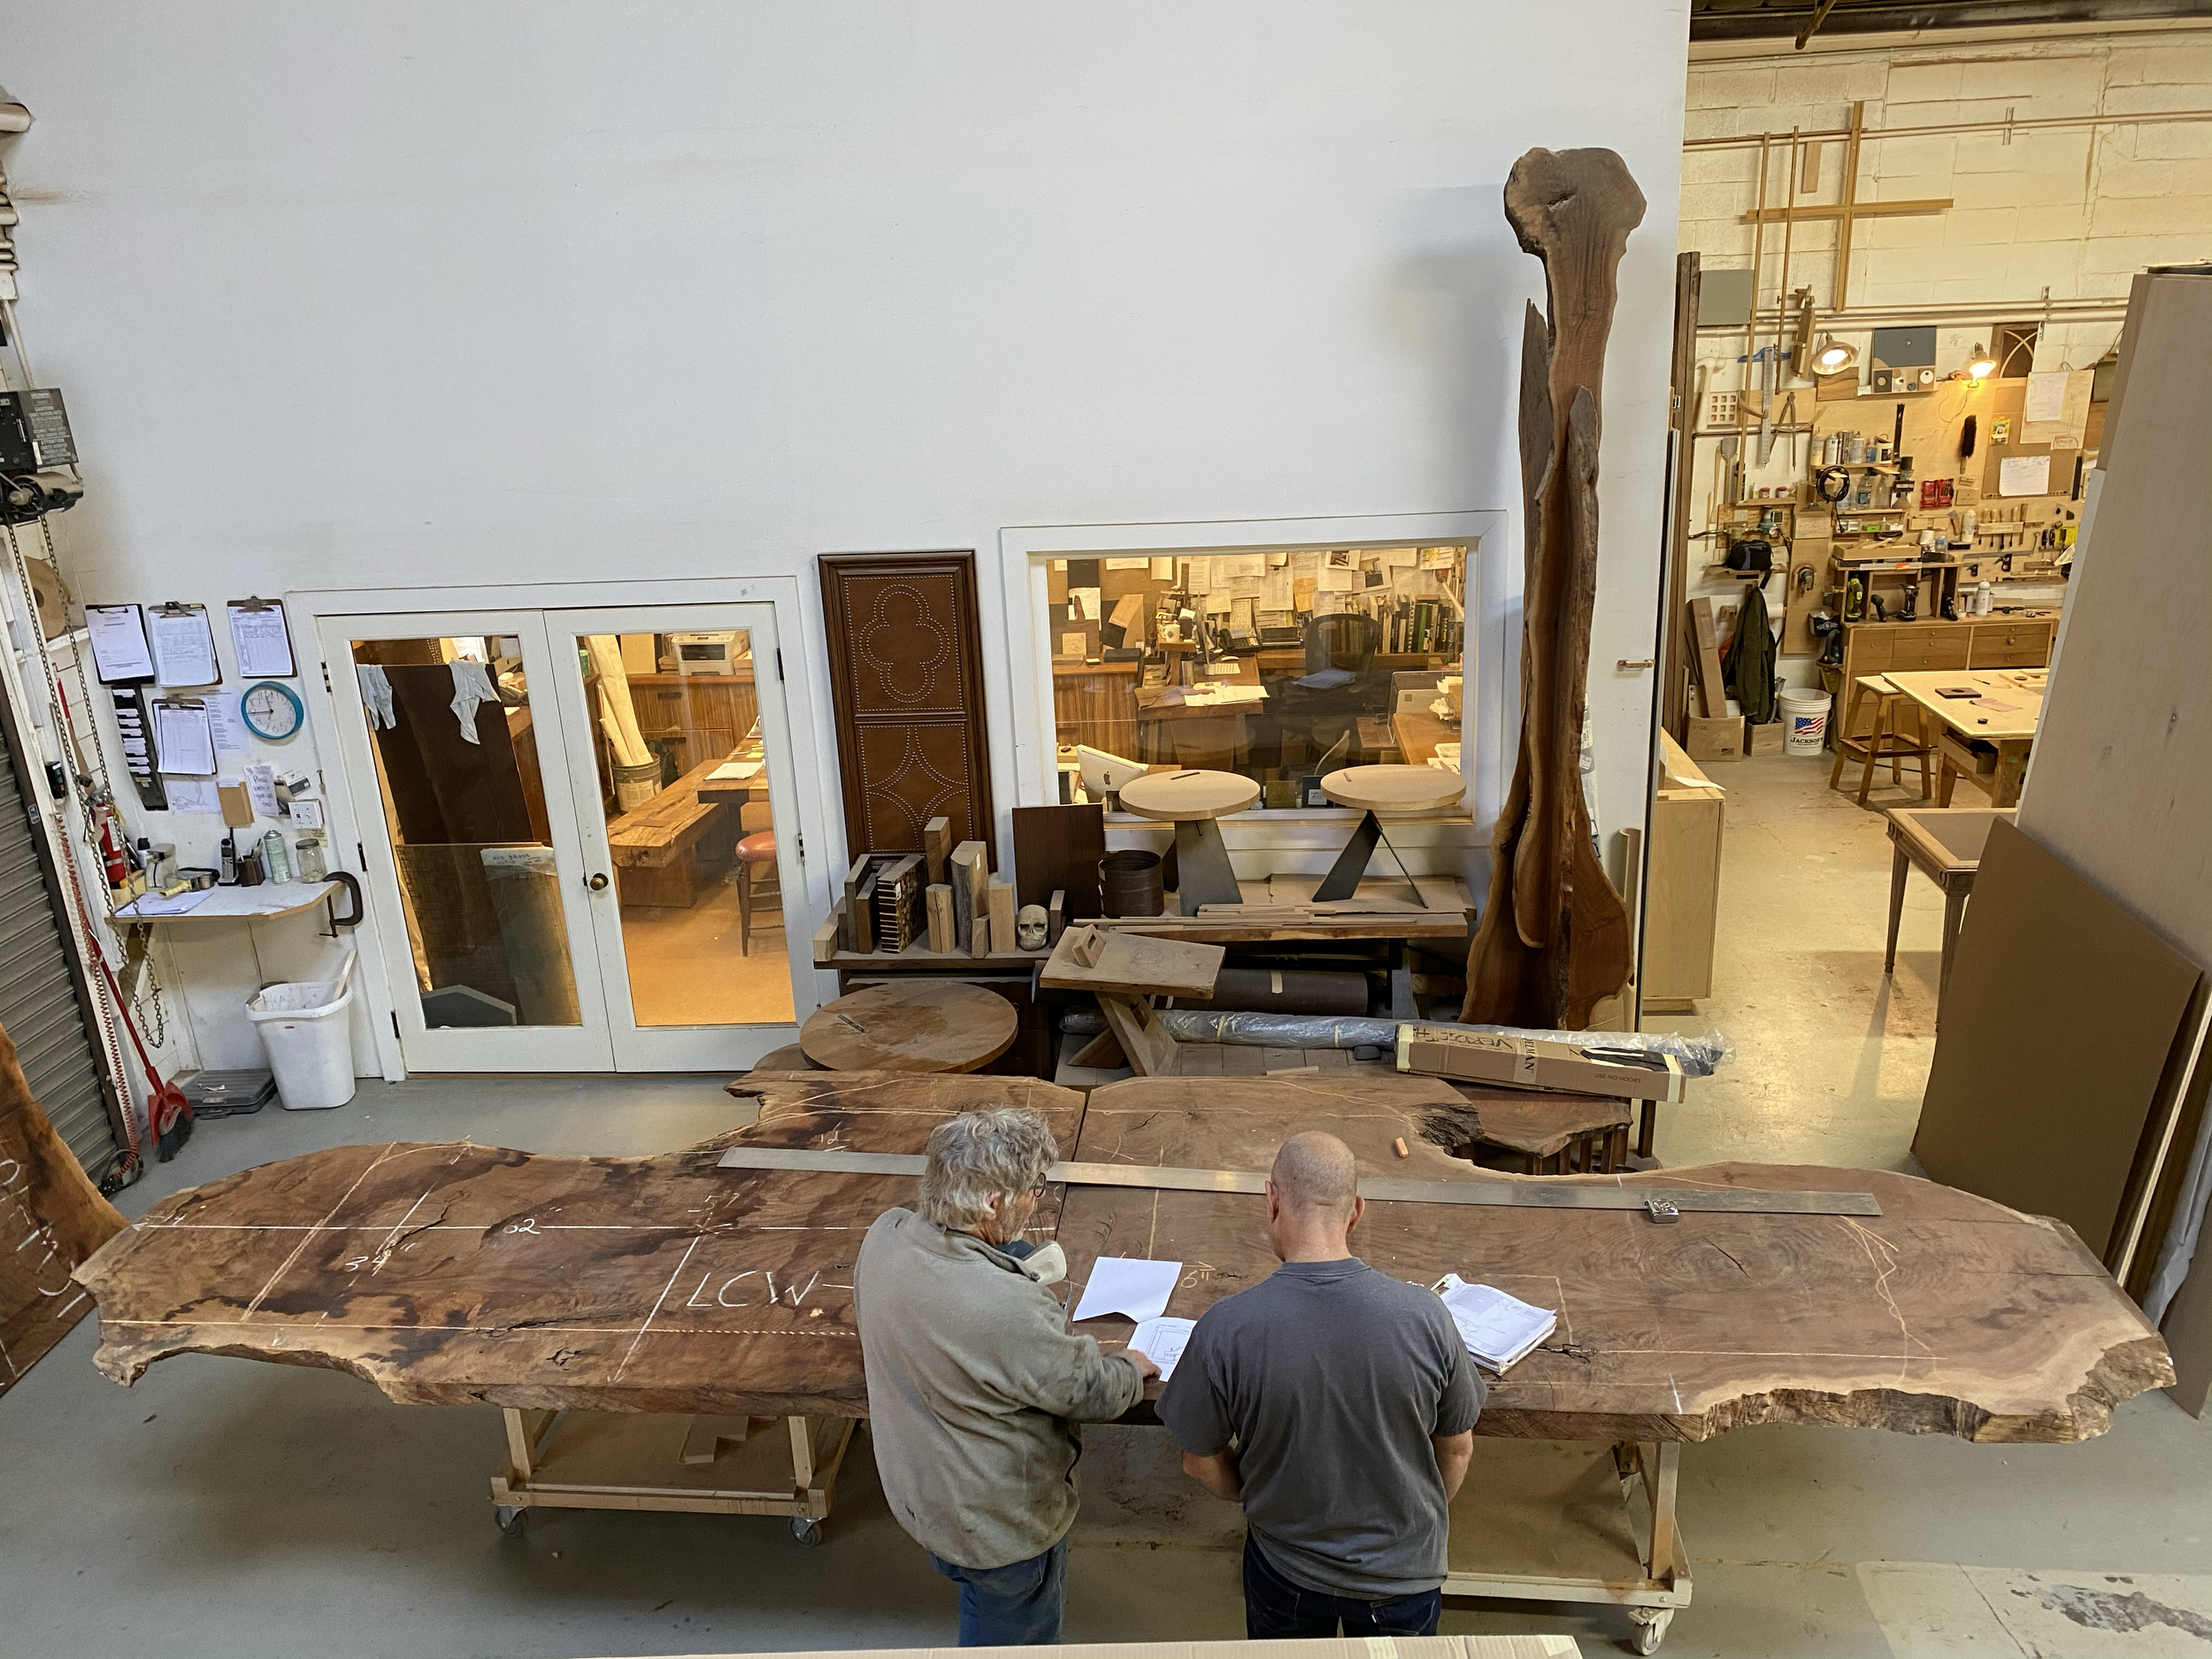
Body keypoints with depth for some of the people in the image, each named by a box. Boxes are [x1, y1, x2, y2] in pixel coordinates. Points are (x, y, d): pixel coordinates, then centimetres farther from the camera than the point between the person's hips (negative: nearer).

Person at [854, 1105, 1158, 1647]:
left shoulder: (883, 1236, -19)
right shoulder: (1011, 1312, -42)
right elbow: (1093, 1392, -22)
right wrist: (1131, 1369, -1)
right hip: (1001, 1529, -6)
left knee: (980, 1615, 34)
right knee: (1013, 1641, 24)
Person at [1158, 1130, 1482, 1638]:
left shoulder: (1224, 1329, -27)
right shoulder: (1424, 1315, -24)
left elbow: (1201, 1463, -11)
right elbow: (1457, 1449, -8)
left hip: (1284, 1568, 0)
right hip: (1404, 1571, 1)